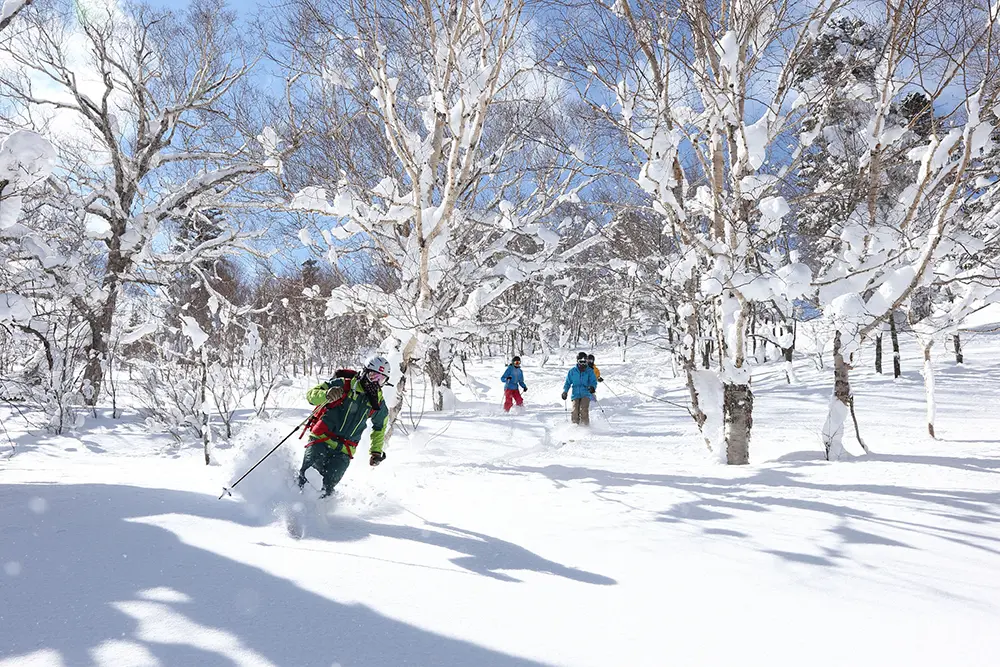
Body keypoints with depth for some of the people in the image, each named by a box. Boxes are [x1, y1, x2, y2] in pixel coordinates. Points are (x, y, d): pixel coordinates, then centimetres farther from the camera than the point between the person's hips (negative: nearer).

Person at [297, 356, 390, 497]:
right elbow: (311, 394, -8)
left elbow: (379, 428, 26)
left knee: (328, 484, -11)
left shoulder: (379, 404, 8)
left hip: (343, 451, 2)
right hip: (321, 438, -2)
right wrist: (326, 395, -29)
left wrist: (376, 451, 18)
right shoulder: (343, 384, -4)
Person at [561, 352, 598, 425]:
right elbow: (568, 382, 17)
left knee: (584, 410, -22)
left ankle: (585, 425, -13)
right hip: (576, 394, 2)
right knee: (575, 411, -13)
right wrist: (565, 391, 3)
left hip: (586, 394, -2)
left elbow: (593, 381, 0)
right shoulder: (572, 371, 10)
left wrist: (592, 387, -22)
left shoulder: (589, 371, 6)